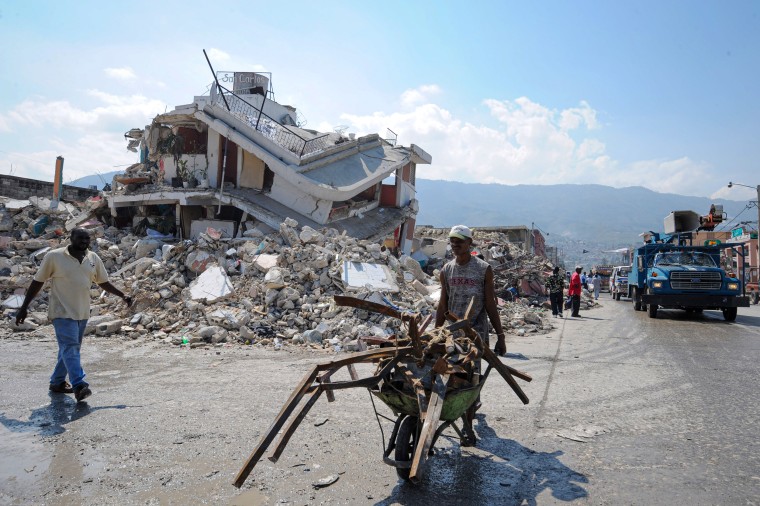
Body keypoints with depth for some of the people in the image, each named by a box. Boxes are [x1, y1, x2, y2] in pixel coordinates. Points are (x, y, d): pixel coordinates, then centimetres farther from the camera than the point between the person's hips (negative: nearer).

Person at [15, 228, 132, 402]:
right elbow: (38, 282, -1)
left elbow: (103, 282, 14)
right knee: (70, 348, -15)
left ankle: (57, 382, 28)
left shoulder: (94, 258, 4)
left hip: (82, 312, 6)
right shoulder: (54, 256, -8)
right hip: (62, 311, -6)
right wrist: (24, 307, 0)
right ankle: (79, 385, -24)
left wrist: (122, 295, 4)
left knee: (71, 348, 14)